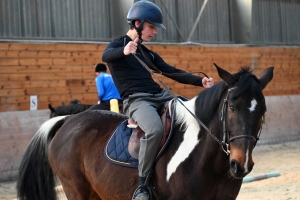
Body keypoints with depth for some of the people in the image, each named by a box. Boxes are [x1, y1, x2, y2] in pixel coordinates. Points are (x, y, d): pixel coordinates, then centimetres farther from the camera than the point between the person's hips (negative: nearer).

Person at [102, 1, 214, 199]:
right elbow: (106, 56, -21)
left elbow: (173, 73, 18)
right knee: (155, 130, -37)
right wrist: (124, 51, -44)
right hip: (136, 100, -8)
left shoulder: (148, 54, 23)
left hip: (160, 96, 8)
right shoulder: (118, 45, 3)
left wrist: (200, 81, 2)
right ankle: (142, 184, -27)